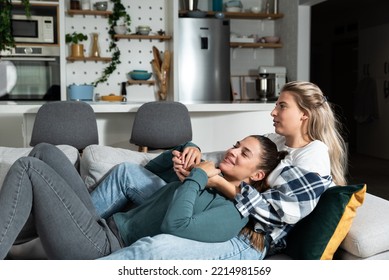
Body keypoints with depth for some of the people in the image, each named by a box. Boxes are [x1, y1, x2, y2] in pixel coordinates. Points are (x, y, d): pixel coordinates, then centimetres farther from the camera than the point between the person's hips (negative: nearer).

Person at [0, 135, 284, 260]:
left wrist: (197, 176, -15)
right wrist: (185, 150, 10)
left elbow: (175, 226, -27)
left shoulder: (235, 211, -11)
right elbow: (153, 169, 28)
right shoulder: (206, 180, 16)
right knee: (45, 153, 8)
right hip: (105, 227, 9)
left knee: (27, 168, -11)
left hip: (108, 249, -9)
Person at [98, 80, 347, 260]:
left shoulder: (314, 155, -8)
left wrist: (216, 181, -19)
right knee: (127, 171, 2)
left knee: (156, 248, -37)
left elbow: (278, 211, -16)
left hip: (247, 242, -8)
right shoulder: (274, 140, 16)